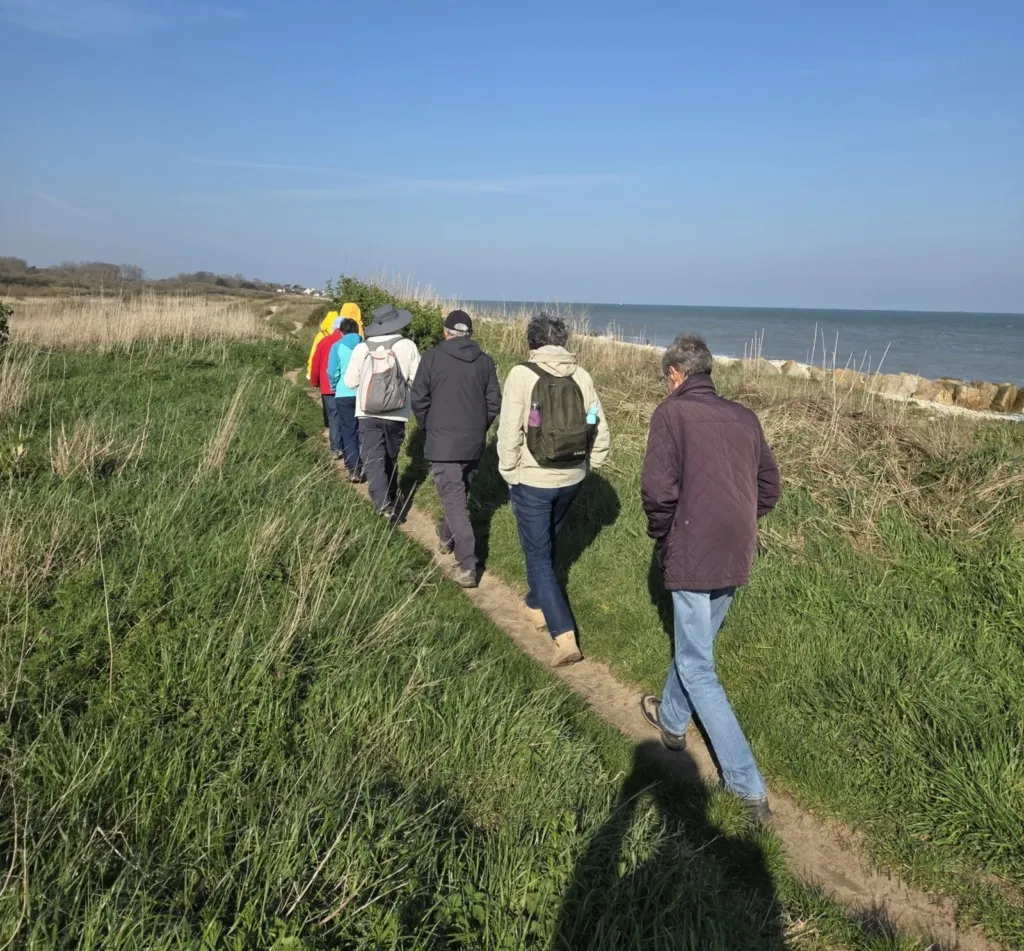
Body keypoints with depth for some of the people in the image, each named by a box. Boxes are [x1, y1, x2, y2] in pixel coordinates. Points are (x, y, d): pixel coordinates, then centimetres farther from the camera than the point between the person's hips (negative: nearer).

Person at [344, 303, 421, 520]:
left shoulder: (362, 348, -5)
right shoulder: (407, 346, -7)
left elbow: (350, 382, 3)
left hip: (368, 415, -1)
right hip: (396, 415, 1)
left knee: (373, 460, -4)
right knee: (391, 459, 20)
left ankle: (384, 505, -21)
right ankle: (392, 501, 33)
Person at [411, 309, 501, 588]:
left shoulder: (432, 358, -7)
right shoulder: (485, 361, 4)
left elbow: (419, 400, -5)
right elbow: (494, 403, 5)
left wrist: (427, 428, 12)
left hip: (443, 442, -4)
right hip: (474, 442, 4)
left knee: (454, 501, -5)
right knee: (460, 494, 23)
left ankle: (467, 566, -10)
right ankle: (446, 535, 45)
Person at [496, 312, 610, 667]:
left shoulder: (522, 375, -12)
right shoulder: (581, 376, -1)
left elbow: (510, 432, -14)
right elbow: (600, 431, 0)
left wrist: (509, 474, -1)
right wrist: (587, 466, 13)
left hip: (532, 480, -5)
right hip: (571, 479, 5)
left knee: (538, 555, 4)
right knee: (545, 543, 27)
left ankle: (565, 636, -4)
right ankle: (538, 604, 44)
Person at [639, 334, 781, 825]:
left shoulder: (672, 412, -10)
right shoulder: (744, 417, 8)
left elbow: (658, 489, -19)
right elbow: (769, 486, 12)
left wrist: (661, 538, -3)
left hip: (693, 555, -7)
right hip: (737, 559, 7)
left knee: (697, 668, 3)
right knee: (696, 644, 26)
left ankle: (749, 788, 3)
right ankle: (673, 719, 48)